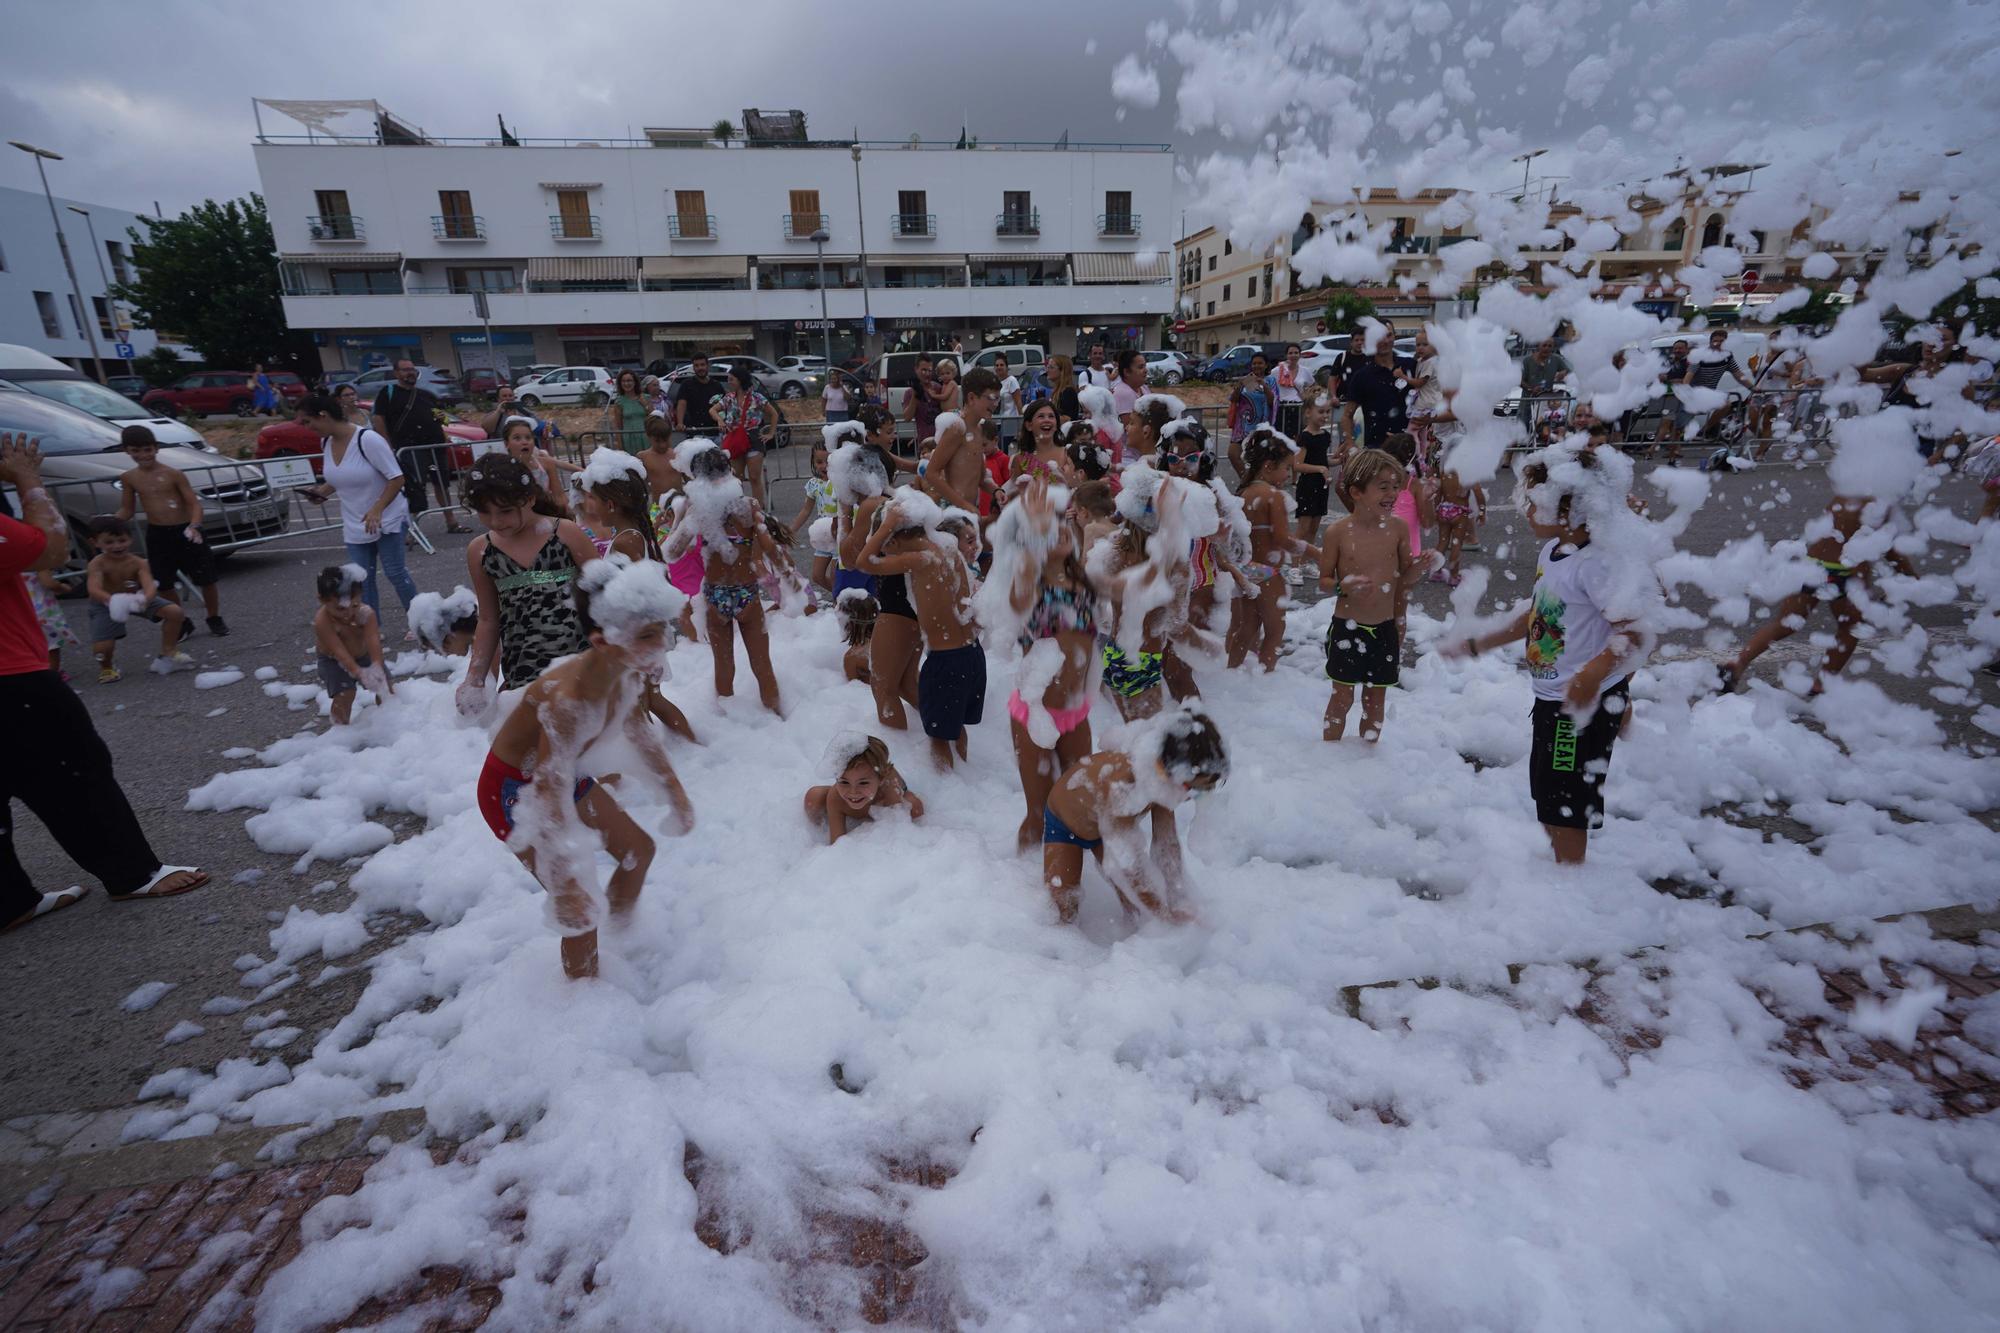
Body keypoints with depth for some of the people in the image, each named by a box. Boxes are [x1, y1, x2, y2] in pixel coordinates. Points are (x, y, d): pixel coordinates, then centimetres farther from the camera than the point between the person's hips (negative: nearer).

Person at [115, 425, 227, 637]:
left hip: (184, 532, -3)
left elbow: (194, 503, -11)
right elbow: (127, 509, 14)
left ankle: (215, 619, 20)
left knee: (206, 579, 2)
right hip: (157, 535, 3)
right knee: (164, 584, 5)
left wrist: (194, 526, -27)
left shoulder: (173, 474, -7)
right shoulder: (128, 478, 4)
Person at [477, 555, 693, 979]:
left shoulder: (630, 673, -15)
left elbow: (640, 734, 6)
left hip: (566, 775, 8)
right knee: (581, 910, -6)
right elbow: (552, 797, -36)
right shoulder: (569, 700, -39)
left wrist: (677, 796, 12)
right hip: (512, 791, -8)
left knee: (639, 850, 17)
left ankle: (623, 932, 43)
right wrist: (568, 886, -35)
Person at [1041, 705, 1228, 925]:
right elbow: (1133, 865, -36)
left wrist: (1178, 906, -15)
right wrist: (1166, 914, -26)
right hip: (1063, 822, -5)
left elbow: (1167, 843, -16)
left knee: (1134, 903, 0)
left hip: (1107, 823, 5)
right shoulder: (1121, 786, -47)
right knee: (1063, 911, -9)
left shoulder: (1164, 773, -27)